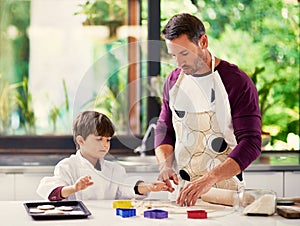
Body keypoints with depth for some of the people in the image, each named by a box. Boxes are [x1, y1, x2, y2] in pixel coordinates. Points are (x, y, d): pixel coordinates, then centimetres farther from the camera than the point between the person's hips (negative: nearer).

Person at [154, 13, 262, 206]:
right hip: (180, 189, 4)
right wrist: (165, 165, -2)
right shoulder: (173, 81, 11)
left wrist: (209, 179, -25)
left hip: (224, 189, -4)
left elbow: (251, 143, -13)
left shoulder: (237, 82, -7)